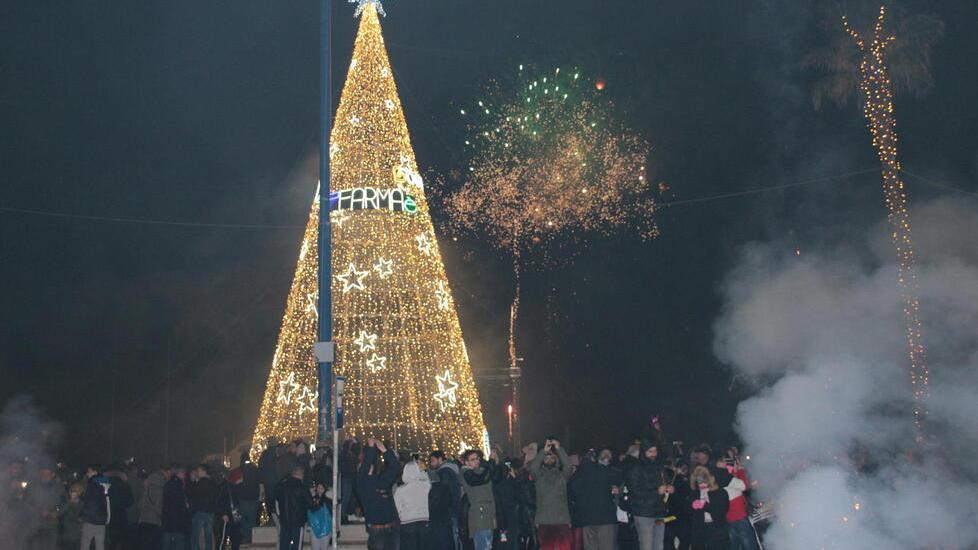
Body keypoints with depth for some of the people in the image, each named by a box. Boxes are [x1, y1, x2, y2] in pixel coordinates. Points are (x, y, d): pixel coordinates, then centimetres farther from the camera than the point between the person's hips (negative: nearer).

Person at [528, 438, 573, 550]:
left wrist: (558, 449, -8)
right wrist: (544, 451, -10)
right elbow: (533, 467, -8)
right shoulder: (539, 475, 12)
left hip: (562, 520, 0)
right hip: (544, 521, 0)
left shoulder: (562, 475, 12)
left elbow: (567, 465, -6)